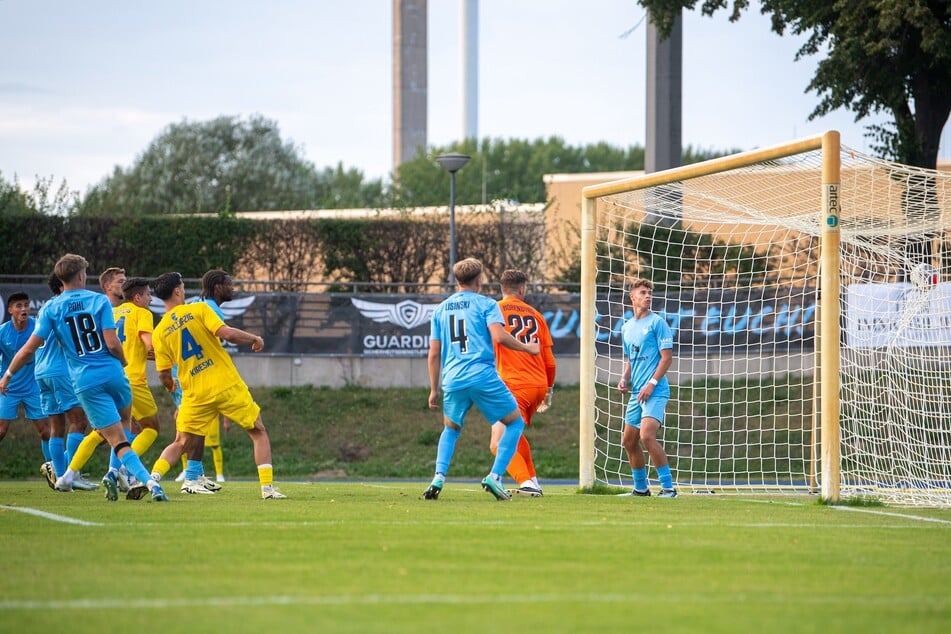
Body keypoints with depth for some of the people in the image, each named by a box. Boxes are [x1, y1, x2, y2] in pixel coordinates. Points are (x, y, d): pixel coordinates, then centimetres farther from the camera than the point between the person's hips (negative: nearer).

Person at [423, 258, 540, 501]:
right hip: (484, 377, -4)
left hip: (453, 380, 4)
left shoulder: (441, 309, 17)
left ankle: (438, 478, 5)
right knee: (515, 423, 11)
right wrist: (526, 348, 2)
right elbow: (499, 336, -13)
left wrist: (434, 389, 22)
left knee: (451, 429, 26)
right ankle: (495, 476, -4)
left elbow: (434, 353, 16)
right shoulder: (485, 304, 4)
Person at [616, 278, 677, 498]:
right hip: (636, 392, 8)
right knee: (628, 441, 11)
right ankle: (640, 488, 26)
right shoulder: (627, 327, 17)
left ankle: (668, 487, -19)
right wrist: (624, 379, 8)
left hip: (655, 391, -8)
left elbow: (667, 356, -9)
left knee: (647, 435, -23)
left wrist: (651, 384, -17)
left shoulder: (657, 323, -4)